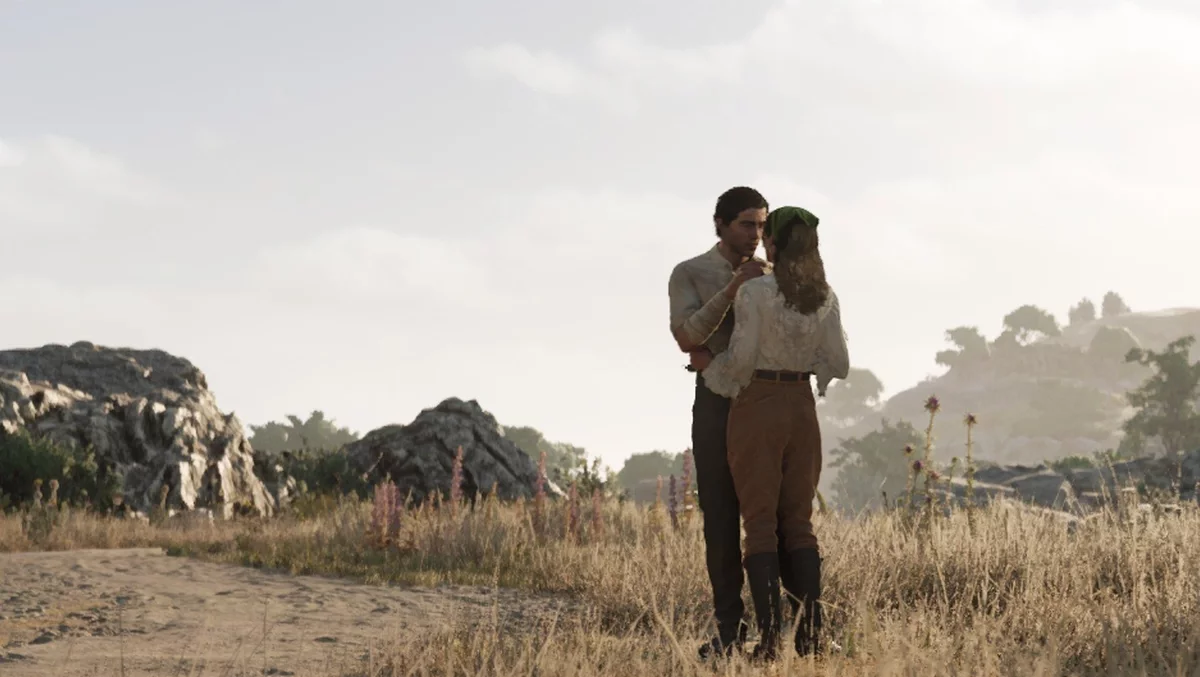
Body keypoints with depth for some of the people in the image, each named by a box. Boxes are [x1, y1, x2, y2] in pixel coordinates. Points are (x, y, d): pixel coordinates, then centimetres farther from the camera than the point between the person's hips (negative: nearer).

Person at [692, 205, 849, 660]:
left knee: (760, 524, -1)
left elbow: (740, 360, -15)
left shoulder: (754, 292, -12)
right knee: (799, 521, 10)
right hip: (803, 408, 4)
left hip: (756, 407, -4)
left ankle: (770, 636, -7)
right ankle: (811, 633, 3)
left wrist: (707, 367, 5)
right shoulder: (825, 298, 3)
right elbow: (838, 365, 4)